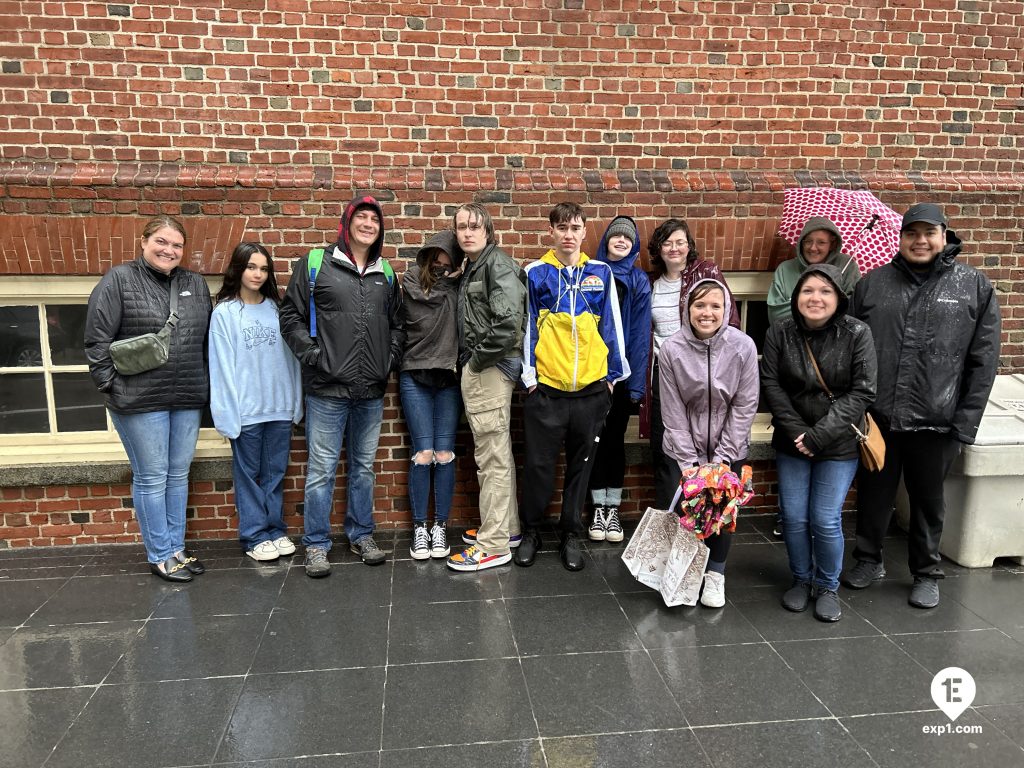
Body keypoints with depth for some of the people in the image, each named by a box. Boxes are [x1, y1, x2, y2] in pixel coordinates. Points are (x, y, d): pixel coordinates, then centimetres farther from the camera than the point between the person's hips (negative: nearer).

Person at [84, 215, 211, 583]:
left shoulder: (196, 284, 10)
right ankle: (160, 556, 16)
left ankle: (176, 548, 25)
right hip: (140, 400, -5)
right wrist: (110, 385, -10)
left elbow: (207, 339, 14)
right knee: (152, 478, 4)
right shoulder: (119, 280, -5)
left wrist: (206, 387, 10)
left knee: (178, 475, 13)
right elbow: (97, 338, -7)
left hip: (188, 400, 5)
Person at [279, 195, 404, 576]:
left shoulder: (386, 273, 12)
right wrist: (313, 356, -9)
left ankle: (361, 535, 28)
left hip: (372, 391, 4)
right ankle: (316, 545, 15)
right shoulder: (315, 263, 0)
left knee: (364, 467, 14)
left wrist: (391, 360, 5)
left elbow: (397, 324, 18)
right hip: (327, 388, -4)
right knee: (322, 469, 2)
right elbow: (291, 316, -1)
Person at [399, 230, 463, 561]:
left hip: (449, 378, 1)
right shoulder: (412, 280, 2)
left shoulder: (455, 286, 5)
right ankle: (419, 527, 11)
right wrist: (450, 284, -5)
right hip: (415, 377, -1)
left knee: (445, 454, 1)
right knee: (423, 454, -4)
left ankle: (440, 526, 14)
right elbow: (434, 300, -14)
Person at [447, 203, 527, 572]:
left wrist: (480, 357, -15)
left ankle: (493, 545, 4)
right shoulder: (471, 267, 17)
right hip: (477, 367, 10)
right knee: (497, 451, 16)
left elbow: (508, 320, -23)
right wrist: (471, 359, 7)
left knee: (492, 456, -4)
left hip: (489, 368, -10)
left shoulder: (498, 263, -12)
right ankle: (506, 526, 29)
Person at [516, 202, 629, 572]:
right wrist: (529, 375, -2)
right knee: (539, 464, 4)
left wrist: (613, 375, 7)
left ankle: (571, 534, 25)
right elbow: (527, 326, 1)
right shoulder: (535, 274, 1)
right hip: (546, 388, -2)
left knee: (581, 464, 11)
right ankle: (531, 531, 23)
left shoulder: (601, 273, 6)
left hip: (591, 388, 2)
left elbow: (611, 325, 8)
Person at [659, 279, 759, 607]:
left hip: (729, 447, 1)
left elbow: (745, 406, -9)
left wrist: (721, 459, -11)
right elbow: (673, 411, -10)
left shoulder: (743, 346, -14)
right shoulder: (671, 348, -15)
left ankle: (715, 574, 27)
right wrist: (689, 463, -11)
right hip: (685, 447, 0)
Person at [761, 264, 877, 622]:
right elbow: (771, 384, -4)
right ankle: (801, 580, 29)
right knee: (794, 517, 6)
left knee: (826, 520, -1)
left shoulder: (857, 334, -10)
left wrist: (820, 434, -18)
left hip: (839, 445, -2)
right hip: (792, 442, 2)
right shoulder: (780, 332, -4)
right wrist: (796, 431, -13)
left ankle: (828, 587, 22)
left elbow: (862, 392, -12)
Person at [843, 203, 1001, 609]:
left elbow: (983, 361, -2)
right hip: (876, 417, 1)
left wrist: (966, 421, -7)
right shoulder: (872, 283, 4)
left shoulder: (975, 286, 0)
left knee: (928, 499, 14)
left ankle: (926, 573, 32)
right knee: (873, 492, 14)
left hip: (936, 422, -1)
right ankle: (868, 560, 34)